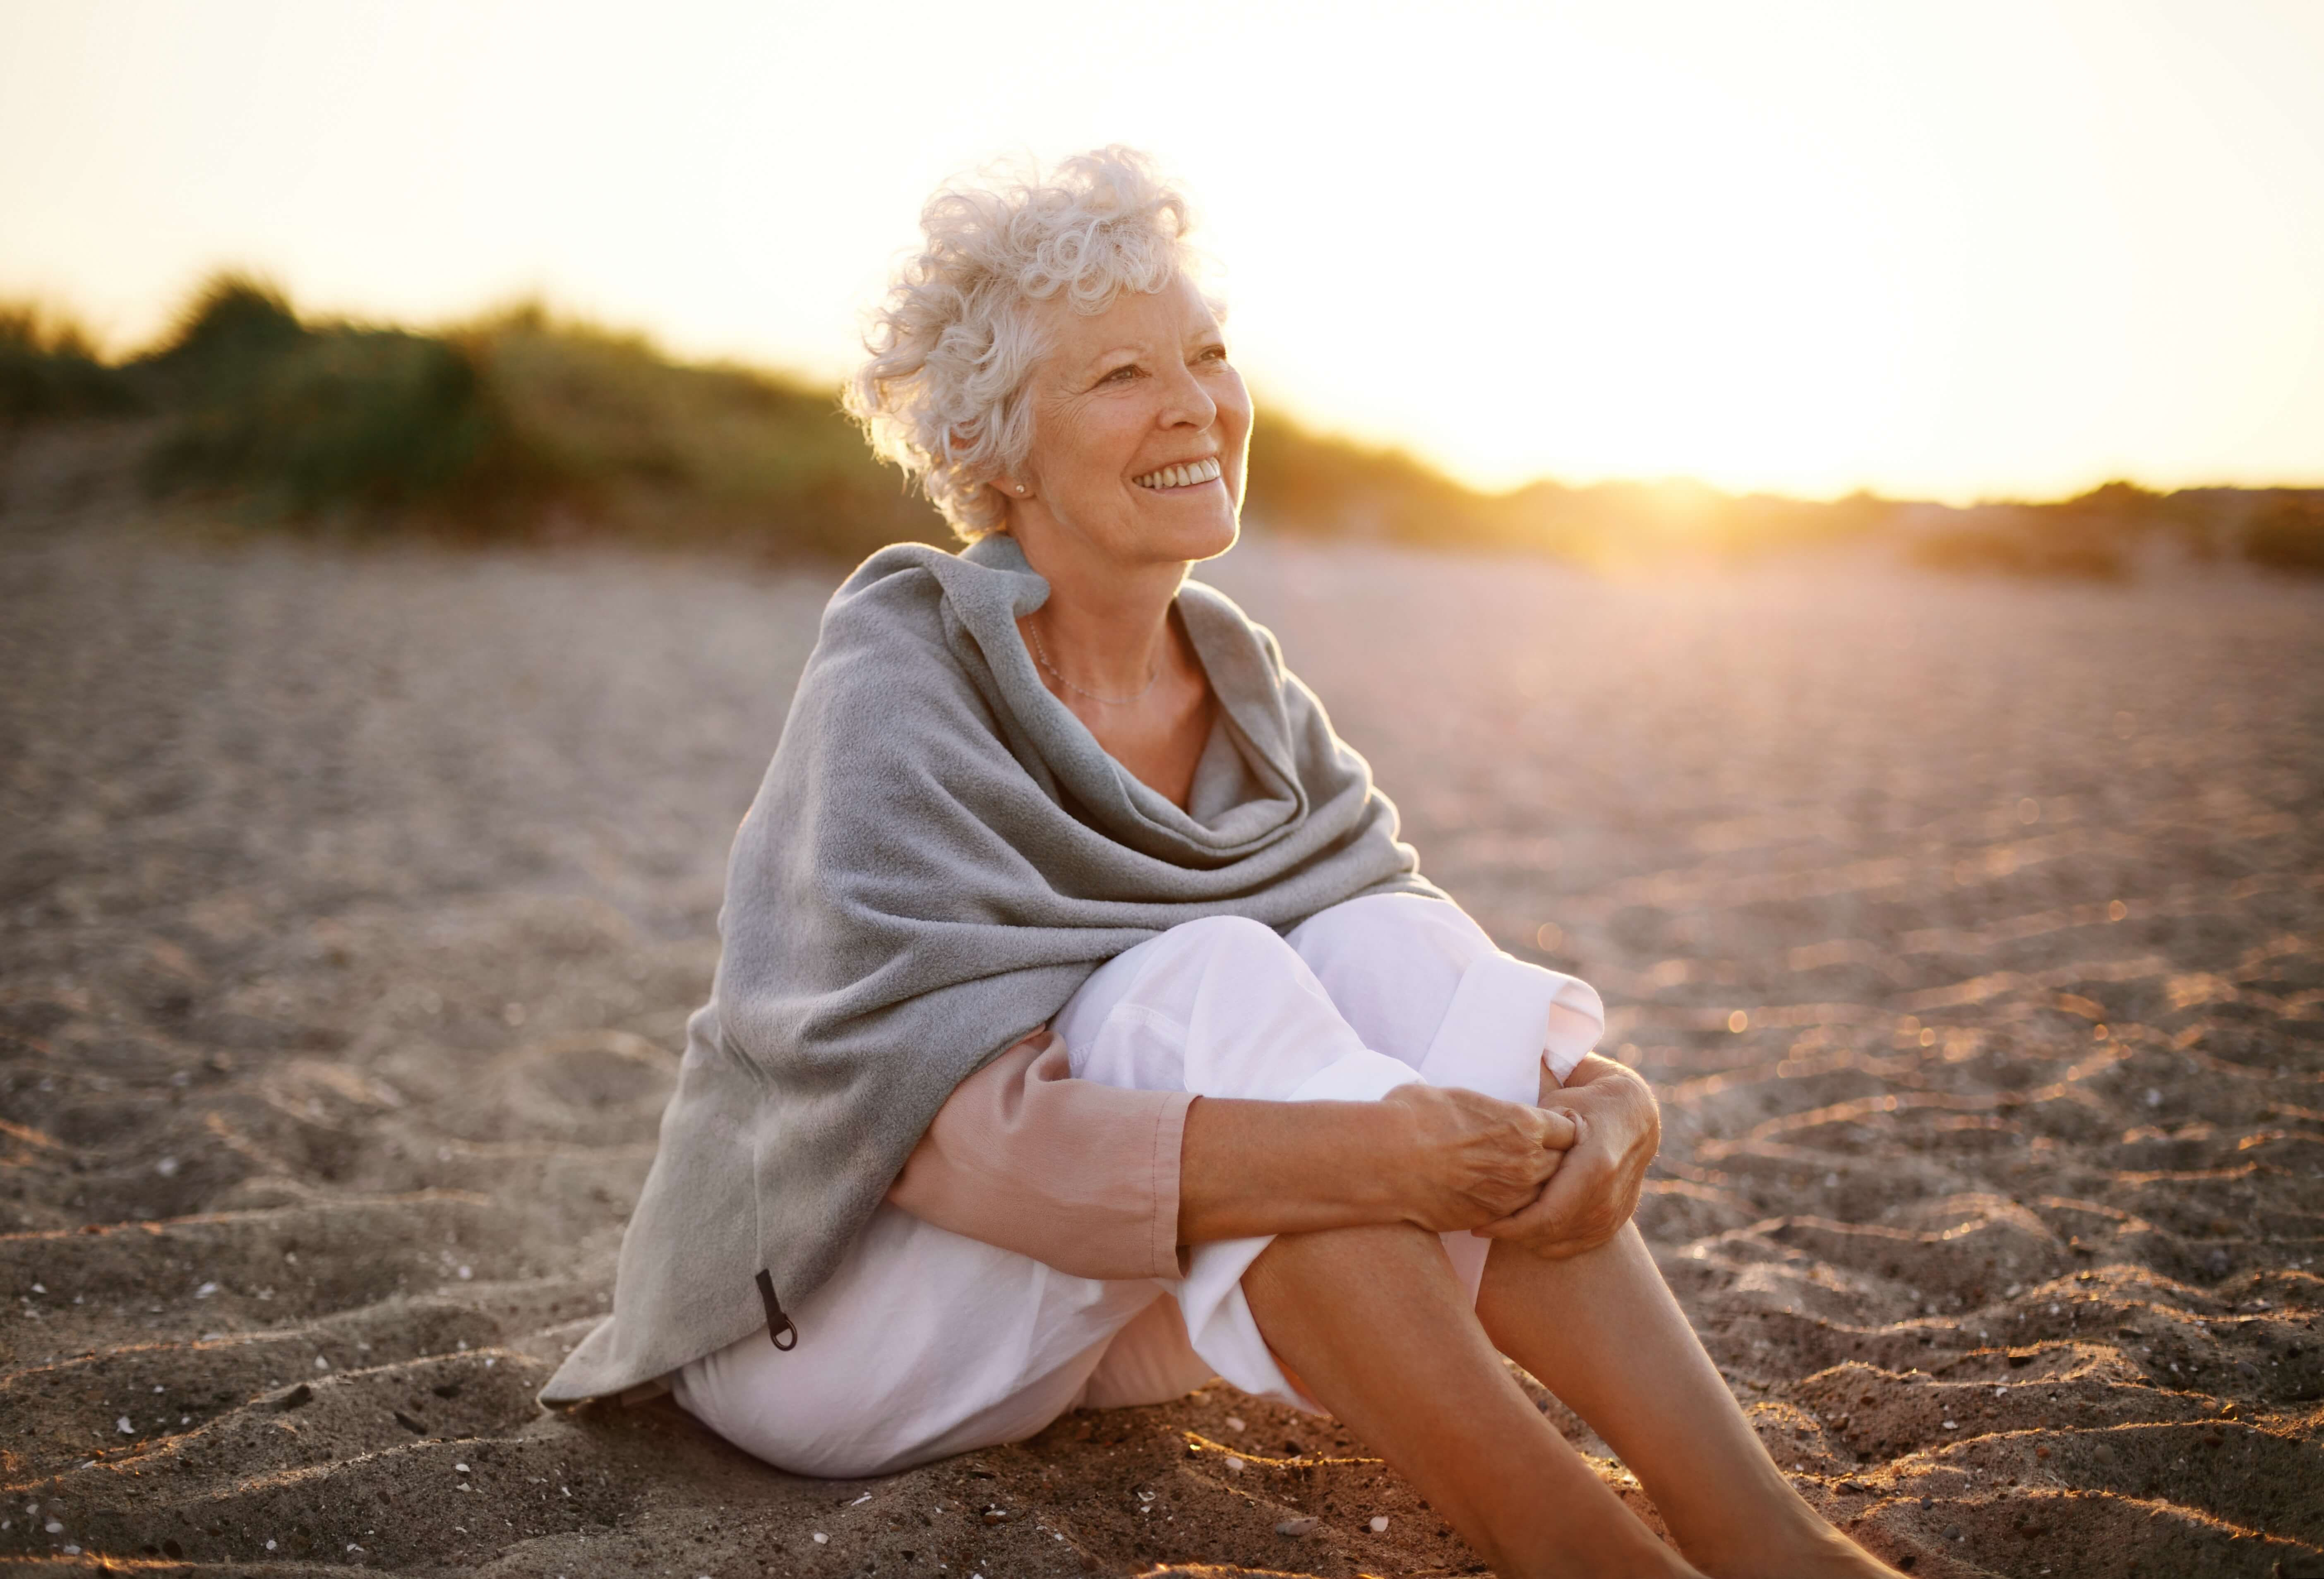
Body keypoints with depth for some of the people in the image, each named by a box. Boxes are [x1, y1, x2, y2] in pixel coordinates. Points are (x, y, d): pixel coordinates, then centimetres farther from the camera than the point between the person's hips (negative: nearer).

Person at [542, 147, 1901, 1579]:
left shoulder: (1244, 692, 0)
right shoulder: (900, 688, -20)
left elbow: (1425, 1012, -6)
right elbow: (944, 1124, -31)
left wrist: (1604, 1098, -29)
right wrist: (1348, 1152, -40)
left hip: (1087, 1314, 6)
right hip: (822, 1314, -6)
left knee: (1387, 949, -19)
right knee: (1215, 984, -31)